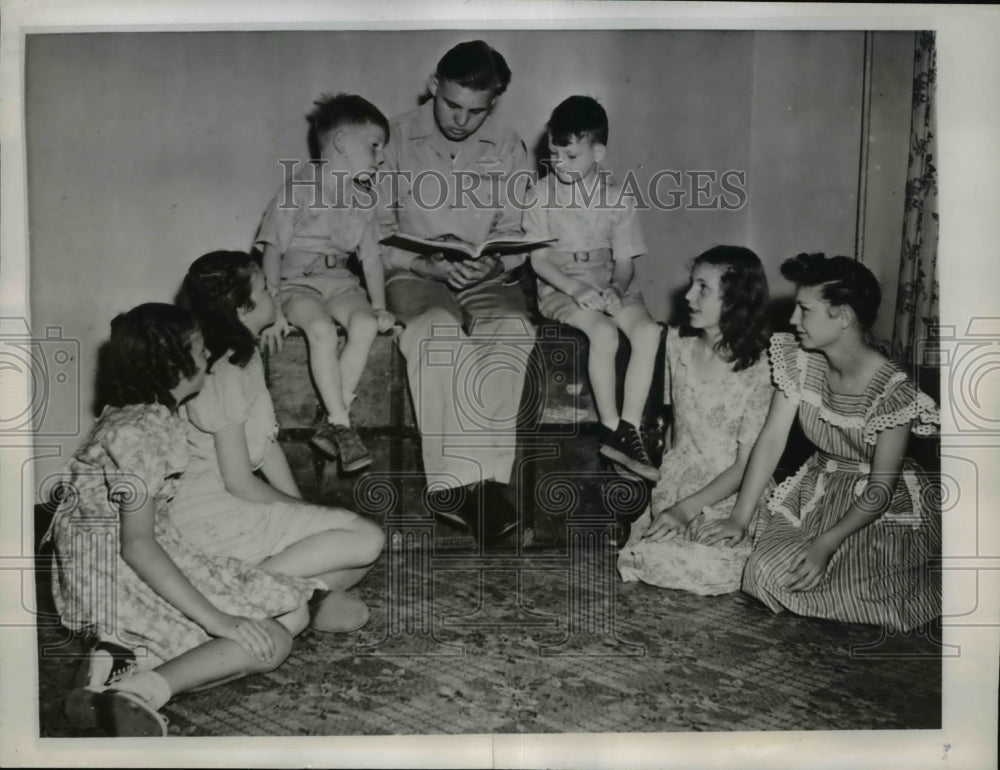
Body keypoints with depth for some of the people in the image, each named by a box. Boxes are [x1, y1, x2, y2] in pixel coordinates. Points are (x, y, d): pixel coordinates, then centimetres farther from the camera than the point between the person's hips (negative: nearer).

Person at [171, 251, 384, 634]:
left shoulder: (246, 357, 8)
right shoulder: (224, 376, -20)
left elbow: (268, 443, 12)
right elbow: (239, 483, -18)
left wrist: (299, 505, 5)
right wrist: (302, 510, -4)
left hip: (230, 503, 9)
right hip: (212, 519, -9)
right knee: (366, 539, -16)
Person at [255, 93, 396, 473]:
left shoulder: (363, 200, 12)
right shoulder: (297, 192, -5)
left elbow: (371, 256, 13)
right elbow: (273, 251, -7)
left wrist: (379, 307, 1)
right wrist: (274, 308, -14)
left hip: (339, 281, 5)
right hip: (297, 282, -4)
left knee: (365, 323, -27)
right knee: (321, 328, -34)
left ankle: (333, 424, -24)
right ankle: (343, 425, -26)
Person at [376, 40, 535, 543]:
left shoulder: (508, 149, 9)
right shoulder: (397, 138, 2)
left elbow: (512, 233, 8)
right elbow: (377, 227, 2)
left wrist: (494, 264, -15)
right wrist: (422, 262, -15)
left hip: (487, 279, 2)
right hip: (414, 276, -2)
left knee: (513, 328, -33)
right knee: (439, 327, -37)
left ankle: (461, 482, -34)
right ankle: (470, 480, -35)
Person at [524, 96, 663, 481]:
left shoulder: (617, 198, 4)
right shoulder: (542, 194, -2)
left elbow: (625, 261, 4)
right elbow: (539, 259, -5)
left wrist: (616, 289, -19)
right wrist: (577, 289, -21)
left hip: (609, 286, 3)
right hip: (560, 288, -3)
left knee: (648, 330, -26)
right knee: (604, 332, -32)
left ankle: (628, 431, -24)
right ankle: (612, 430, -20)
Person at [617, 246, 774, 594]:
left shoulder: (759, 368, -13)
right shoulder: (677, 344, 2)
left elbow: (746, 465, -13)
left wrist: (687, 509, -20)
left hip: (730, 495, -3)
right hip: (676, 482, 3)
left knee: (707, 566, -29)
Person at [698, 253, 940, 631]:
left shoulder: (894, 390, -24)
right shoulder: (798, 360, -10)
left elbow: (881, 488, -21)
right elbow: (771, 438, -10)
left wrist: (827, 544, -31)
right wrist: (739, 518, -15)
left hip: (882, 508, -4)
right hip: (817, 492, 4)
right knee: (768, 571, -19)